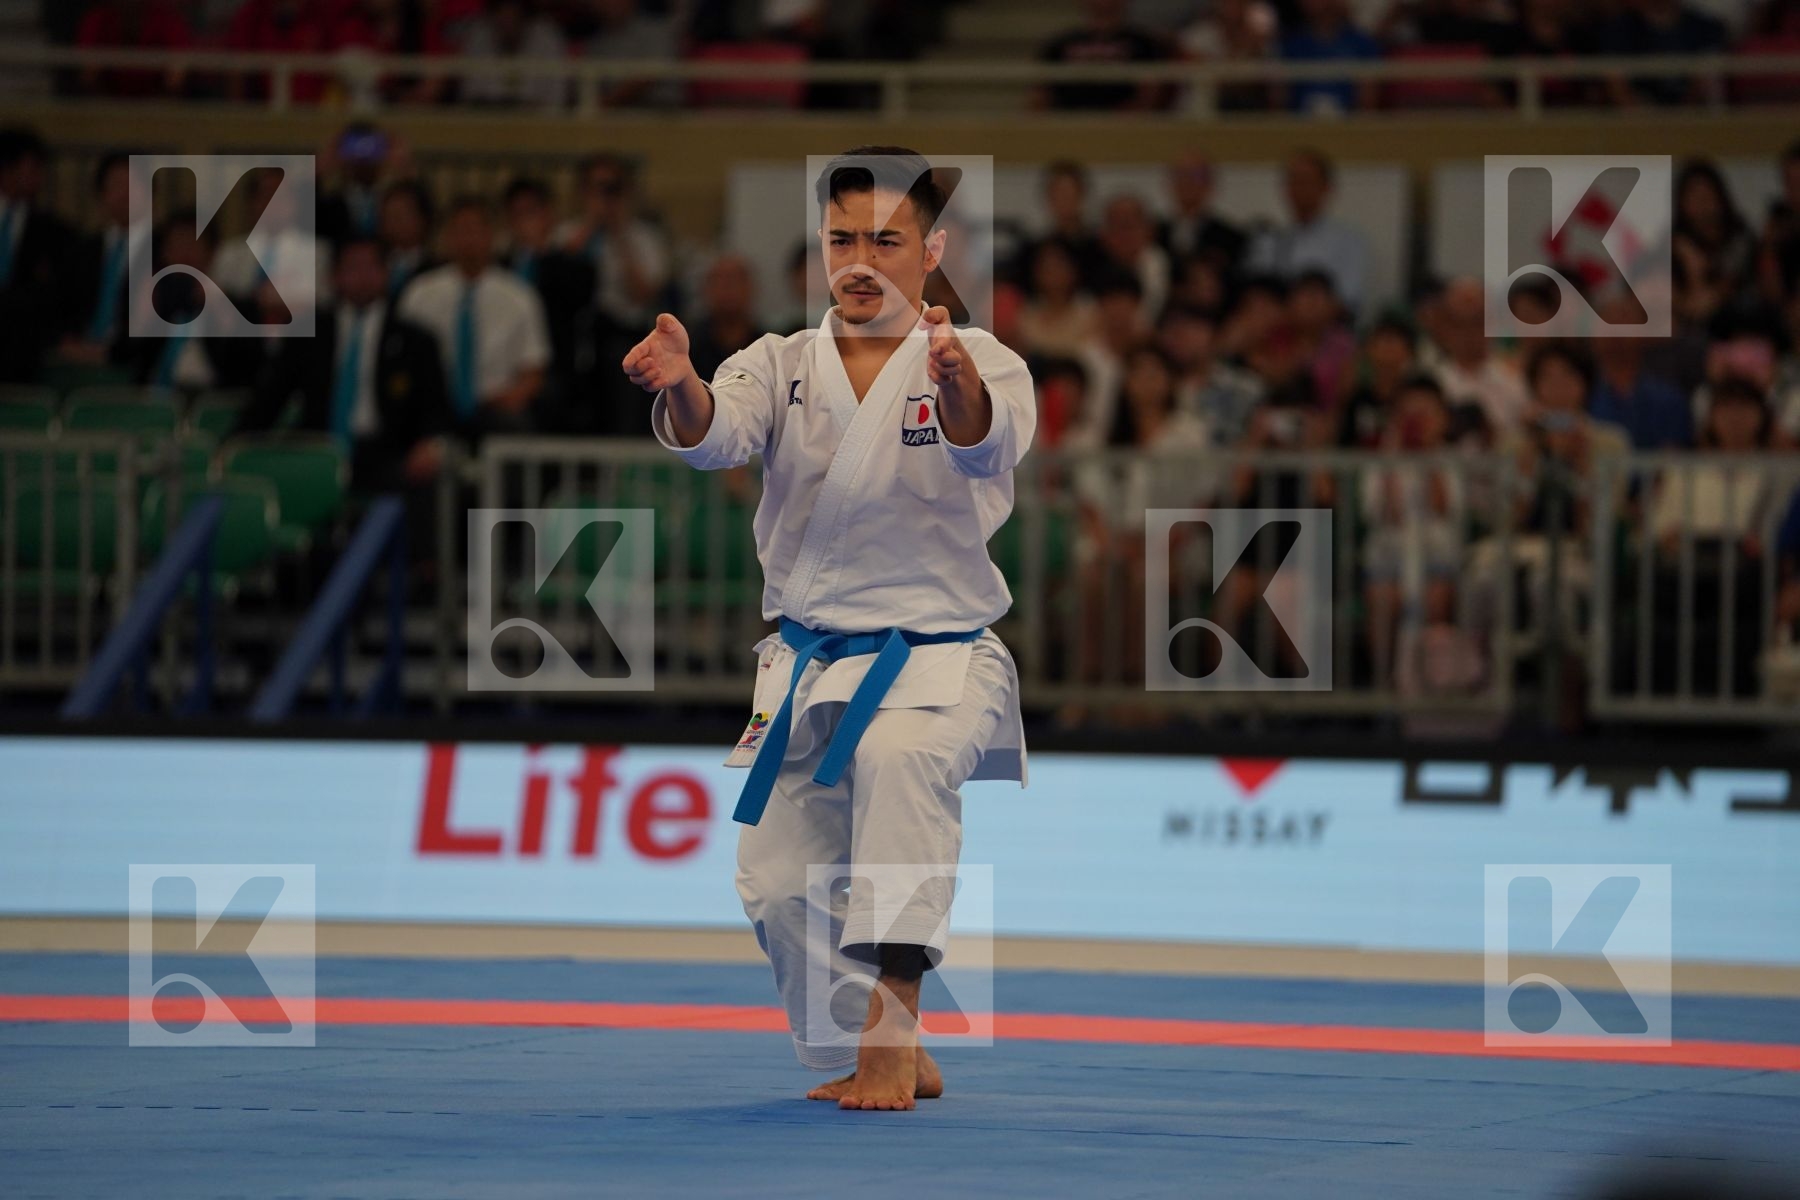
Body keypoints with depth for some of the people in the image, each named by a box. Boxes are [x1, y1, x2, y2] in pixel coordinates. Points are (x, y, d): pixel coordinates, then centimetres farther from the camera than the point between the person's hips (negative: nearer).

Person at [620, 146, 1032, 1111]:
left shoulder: (980, 365, -5)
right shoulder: (783, 367, 4)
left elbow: (984, 443, -29)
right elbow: (718, 432, -18)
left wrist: (957, 383, -54)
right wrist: (678, 387, -43)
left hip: (936, 657, -5)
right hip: (808, 661, 5)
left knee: (900, 757, -36)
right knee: (778, 881, 2)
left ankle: (890, 1021, -38)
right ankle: (887, 1062, 24)